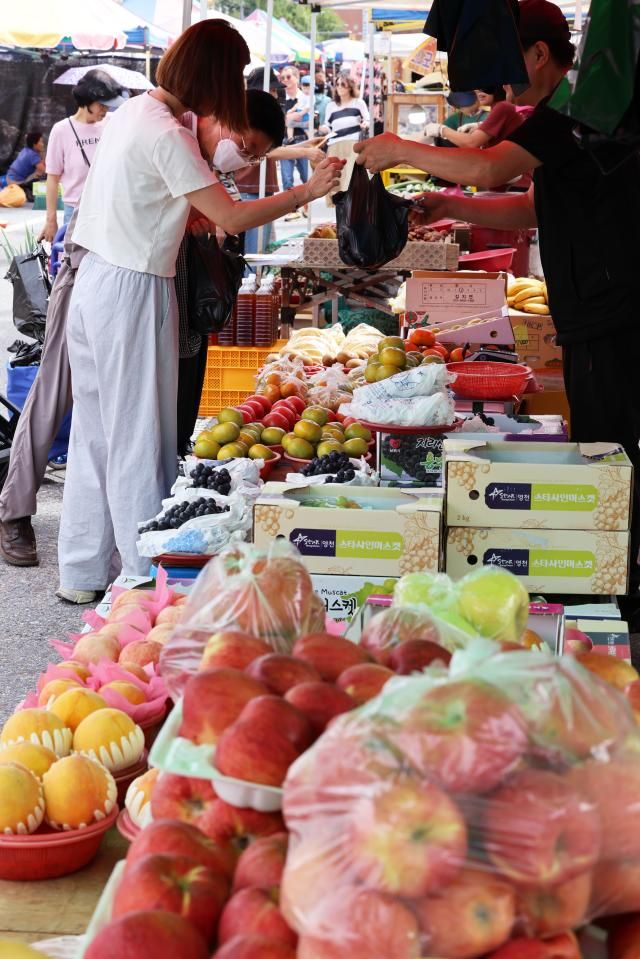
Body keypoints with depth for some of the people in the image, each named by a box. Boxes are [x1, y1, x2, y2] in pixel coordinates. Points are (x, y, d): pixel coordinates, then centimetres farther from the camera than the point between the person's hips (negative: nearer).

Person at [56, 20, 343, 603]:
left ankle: (82, 575, 21)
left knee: (94, 434, 13)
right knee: (140, 440, -2)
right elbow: (231, 218, -19)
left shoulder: (134, 111, 10)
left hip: (96, 281, 9)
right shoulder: (166, 134, -18)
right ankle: (149, 581, 6)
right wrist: (307, 192, -10)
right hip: (133, 292, -9)